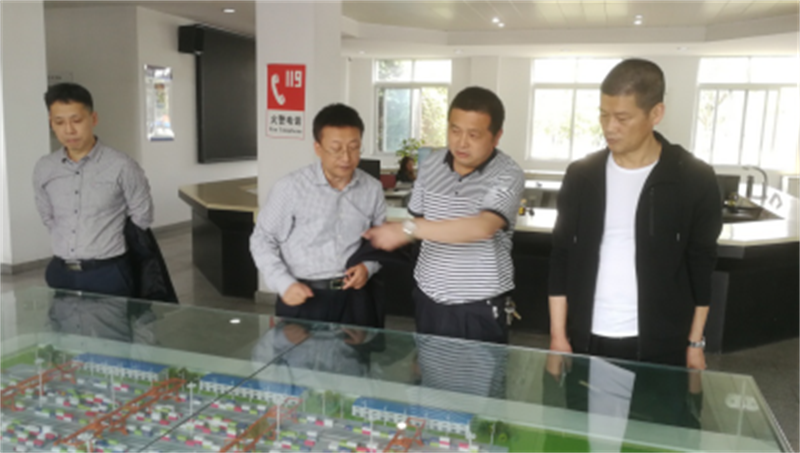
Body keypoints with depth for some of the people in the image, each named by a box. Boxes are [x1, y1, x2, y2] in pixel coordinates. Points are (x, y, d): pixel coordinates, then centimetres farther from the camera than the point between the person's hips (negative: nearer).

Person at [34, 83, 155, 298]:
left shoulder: (122, 166, -12)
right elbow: (48, 218, 17)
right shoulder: (43, 169, 3)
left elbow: (141, 219, -1)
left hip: (107, 274, -4)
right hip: (60, 273, 4)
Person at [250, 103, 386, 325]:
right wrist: (284, 283, -13)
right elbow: (262, 239, -2)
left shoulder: (372, 189, -1)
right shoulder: (291, 187, -11)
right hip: (303, 297, -3)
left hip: (351, 297, 3)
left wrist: (368, 266, -4)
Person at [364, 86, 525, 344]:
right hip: (428, 301, 5)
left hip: (480, 310, -5)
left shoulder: (508, 176, -16)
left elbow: (482, 227, -32)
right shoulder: (431, 166, 1)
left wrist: (408, 229, -34)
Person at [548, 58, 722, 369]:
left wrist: (695, 343, 2)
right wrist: (558, 334, -1)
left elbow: (701, 265, 0)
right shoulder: (581, 175, -1)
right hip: (587, 338, 2)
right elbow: (562, 257, 2)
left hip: (660, 344, -1)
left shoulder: (694, 179, -6)